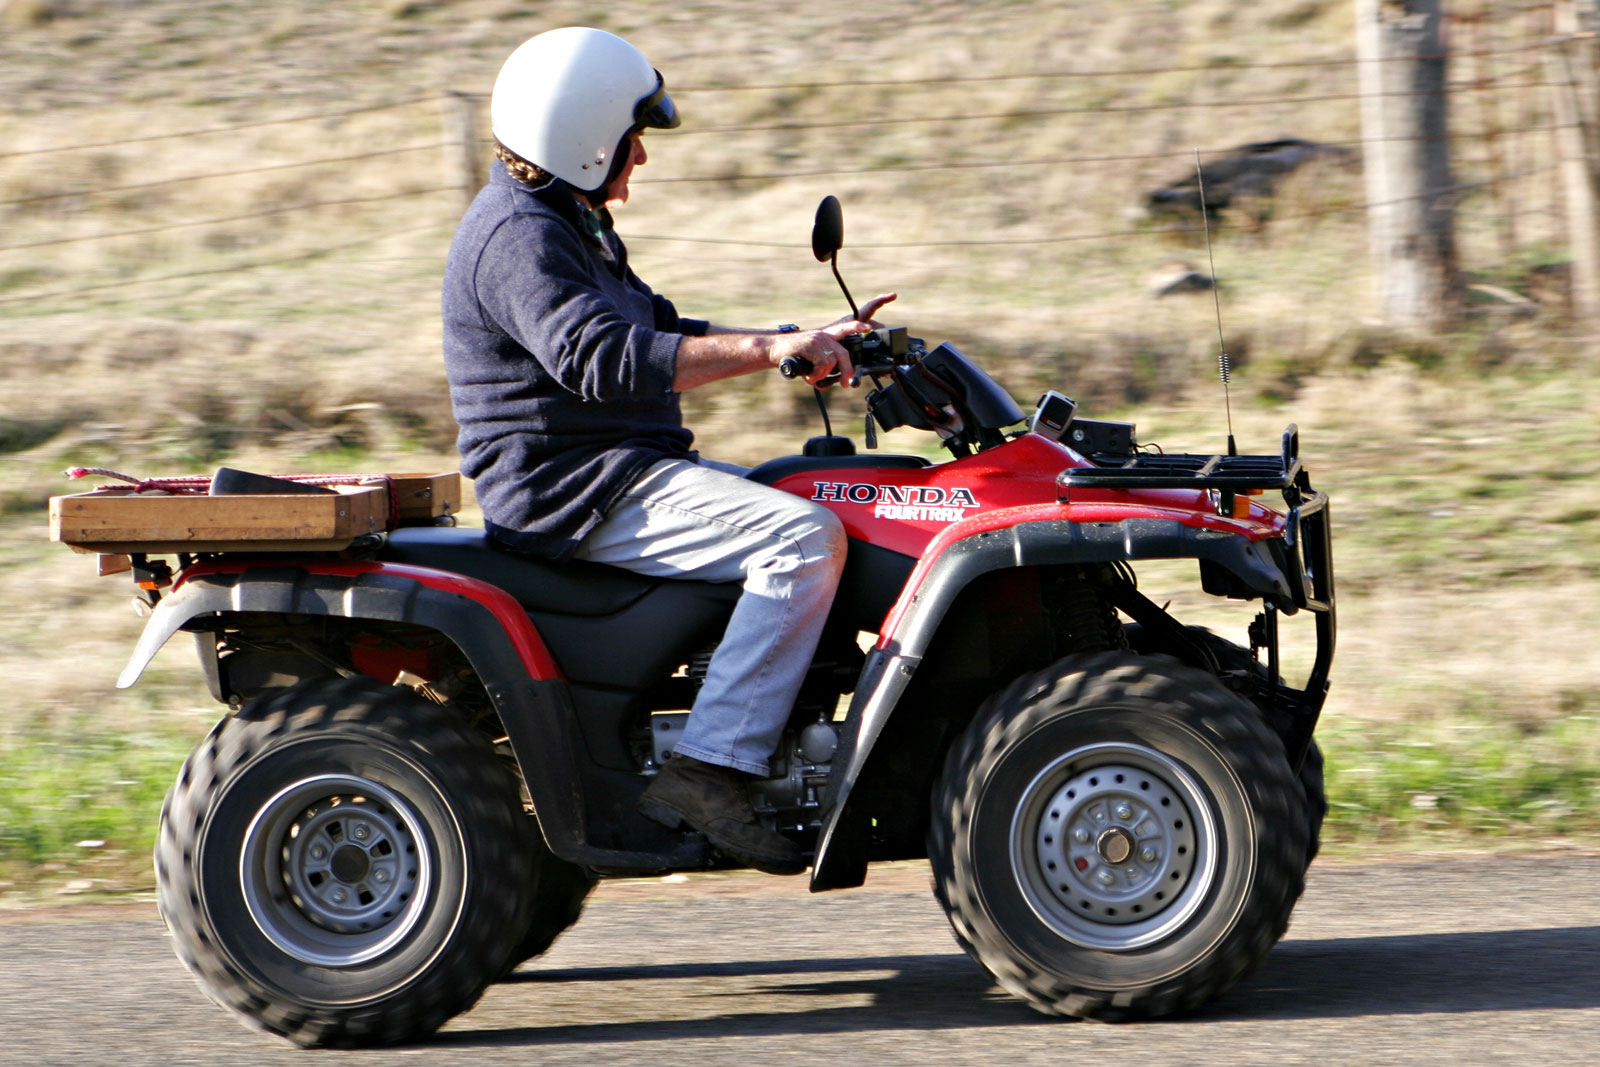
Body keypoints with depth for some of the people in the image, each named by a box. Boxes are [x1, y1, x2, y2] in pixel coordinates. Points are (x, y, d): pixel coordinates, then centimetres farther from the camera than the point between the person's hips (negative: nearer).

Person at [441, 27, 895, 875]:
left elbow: (664, 337, 27)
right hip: (572, 492, -11)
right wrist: (768, 349, -34)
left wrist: (815, 342, 18)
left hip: (620, 475, 11)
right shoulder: (516, 239, -15)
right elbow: (601, 358, -30)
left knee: (803, 511, 16)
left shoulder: (566, 228, 21)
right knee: (803, 536, -24)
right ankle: (711, 772, -28)